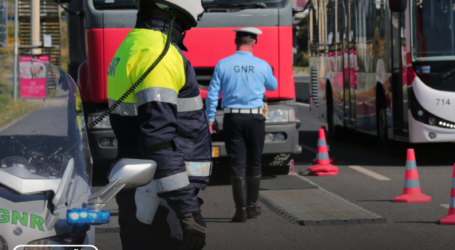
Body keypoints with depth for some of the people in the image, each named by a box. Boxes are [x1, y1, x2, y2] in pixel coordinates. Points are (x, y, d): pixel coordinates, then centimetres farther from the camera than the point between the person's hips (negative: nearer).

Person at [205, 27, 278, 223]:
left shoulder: (223, 65, -3)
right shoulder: (262, 66, -2)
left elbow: (212, 94, -1)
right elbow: (272, 86, 17)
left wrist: (211, 119, 8)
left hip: (232, 118, 0)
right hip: (255, 118, 0)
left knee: (237, 164, 0)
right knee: (254, 163, 12)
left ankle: (241, 209, -5)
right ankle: (251, 206, 19)